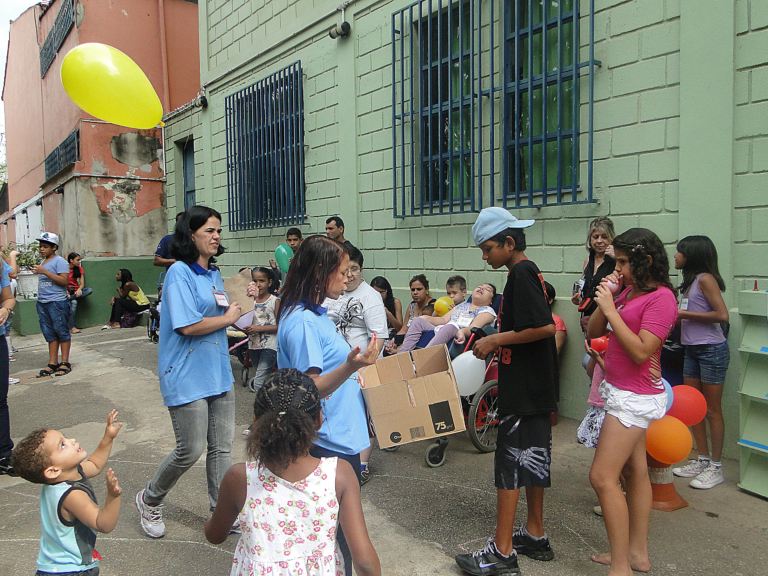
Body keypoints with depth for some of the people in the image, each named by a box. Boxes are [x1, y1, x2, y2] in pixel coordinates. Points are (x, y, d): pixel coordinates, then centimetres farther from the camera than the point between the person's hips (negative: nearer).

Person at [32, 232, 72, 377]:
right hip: (42, 303, 8)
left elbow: (64, 280, -19)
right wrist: (37, 271, 10)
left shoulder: (59, 261, -7)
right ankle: (52, 363, 13)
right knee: (49, 334, 9)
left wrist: (44, 271, -19)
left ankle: (65, 363, 3)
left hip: (57, 302, -8)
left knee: (61, 332, -2)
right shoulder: (43, 262, 18)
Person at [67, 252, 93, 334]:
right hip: (67, 291, -4)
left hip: (76, 290, 4)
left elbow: (82, 284, 3)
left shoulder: (79, 269, 8)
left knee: (89, 290, -26)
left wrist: (79, 290, -20)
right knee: (74, 302, -33)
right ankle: (72, 328, -35)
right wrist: (65, 293, -24)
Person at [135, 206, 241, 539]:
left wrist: (239, 304, 1)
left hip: (218, 371, 8)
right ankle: (149, 500, 29)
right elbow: (188, 325, -22)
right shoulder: (180, 273, -14)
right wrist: (228, 318, -10)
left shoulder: (214, 274, 12)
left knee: (222, 446, 12)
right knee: (190, 451, 1)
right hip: (187, 376, -8)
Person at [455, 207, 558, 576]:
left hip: (522, 387, -10)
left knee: (509, 461, -3)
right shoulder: (529, 272, 14)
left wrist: (497, 339, -18)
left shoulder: (521, 274, -16)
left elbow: (546, 326, -25)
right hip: (536, 385, 10)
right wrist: (498, 342, 12)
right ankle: (535, 535, 30)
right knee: (533, 457, 16)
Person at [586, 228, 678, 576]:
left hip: (636, 397, -9)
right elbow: (594, 332, 8)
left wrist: (610, 309, -22)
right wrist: (603, 297, -4)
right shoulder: (628, 291, 7)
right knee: (633, 471, 16)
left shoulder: (661, 298, -16)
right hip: (621, 392, 9)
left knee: (602, 477, -9)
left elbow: (641, 351, -24)